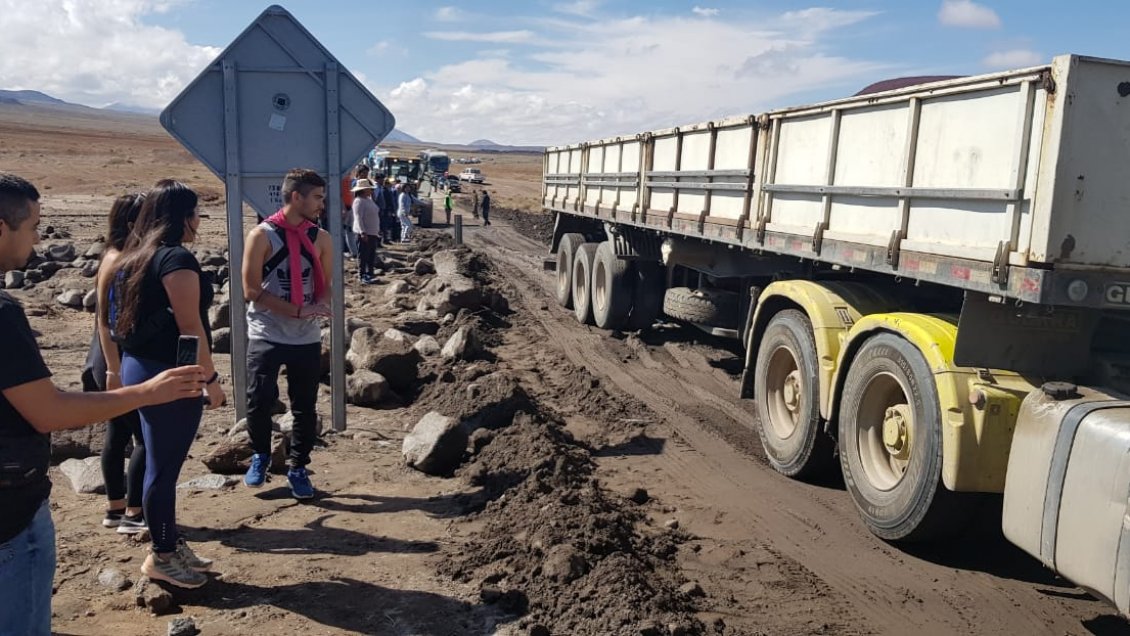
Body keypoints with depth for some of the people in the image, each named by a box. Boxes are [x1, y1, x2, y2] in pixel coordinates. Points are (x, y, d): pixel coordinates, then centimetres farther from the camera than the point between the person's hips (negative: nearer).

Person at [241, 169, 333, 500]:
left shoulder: (321, 239, 3)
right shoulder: (262, 235, -8)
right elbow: (251, 290, -11)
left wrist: (319, 305, -13)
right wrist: (297, 311, -19)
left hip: (307, 339, 3)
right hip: (266, 336, -3)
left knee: (305, 407, 7)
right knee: (259, 402, -1)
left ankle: (297, 468, 22)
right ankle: (261, 456, 27)